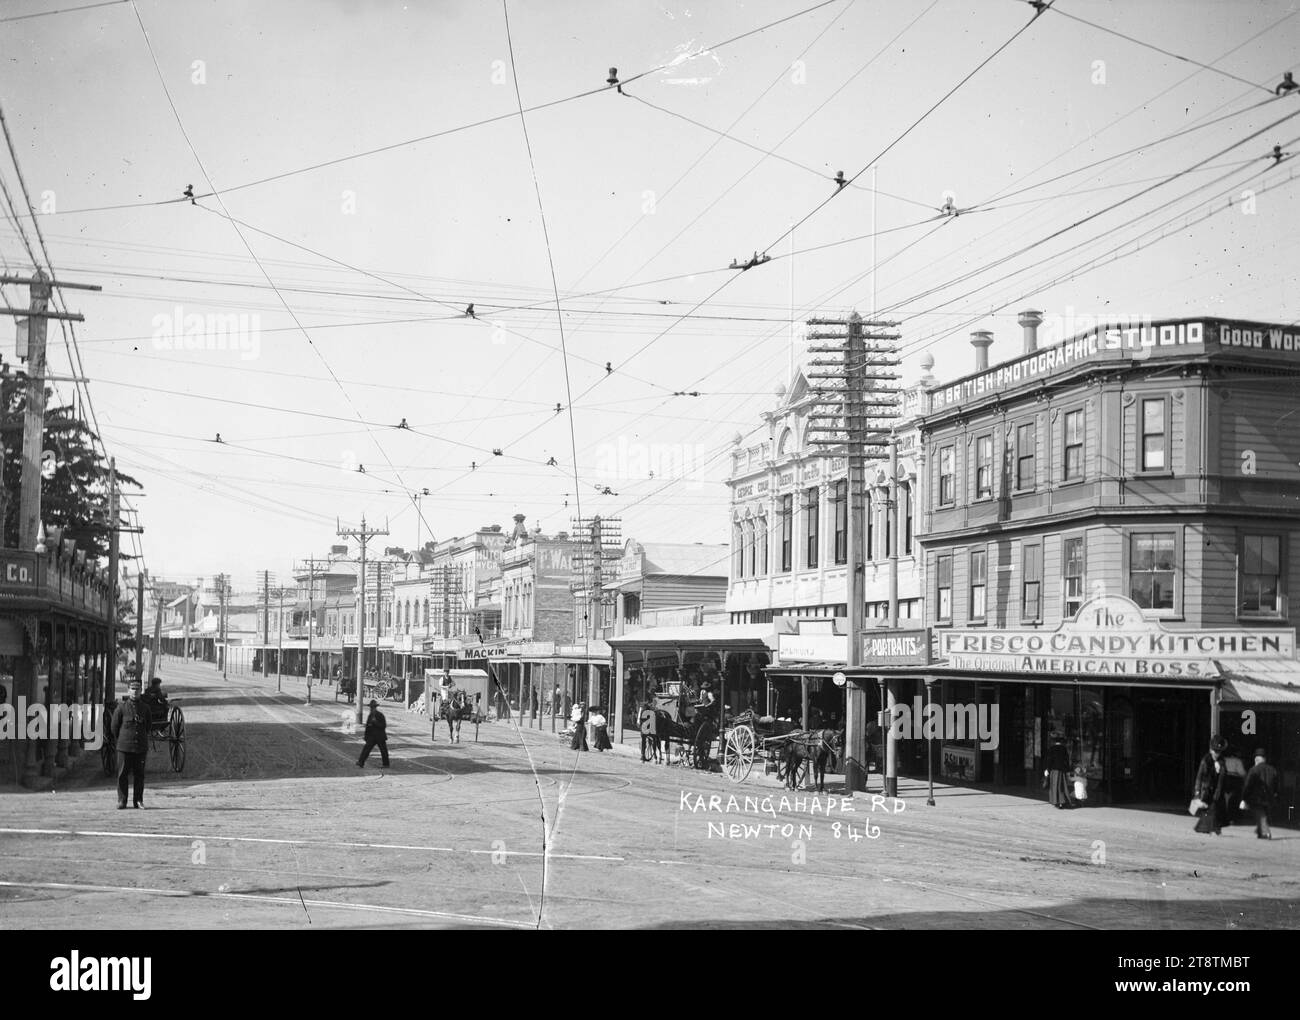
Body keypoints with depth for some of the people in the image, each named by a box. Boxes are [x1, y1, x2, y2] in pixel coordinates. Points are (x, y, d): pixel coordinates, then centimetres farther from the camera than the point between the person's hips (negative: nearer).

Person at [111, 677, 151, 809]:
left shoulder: (145, 708, 7)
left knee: (139, 774, 4)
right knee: (122, 774, -1)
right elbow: (114, 727, 6)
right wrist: (118, 742, 11)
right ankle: (121, 800, 6)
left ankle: (138, 800, 11)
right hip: (124, 747, -2)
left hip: (141, 747, 2)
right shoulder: (121, 708, -1)